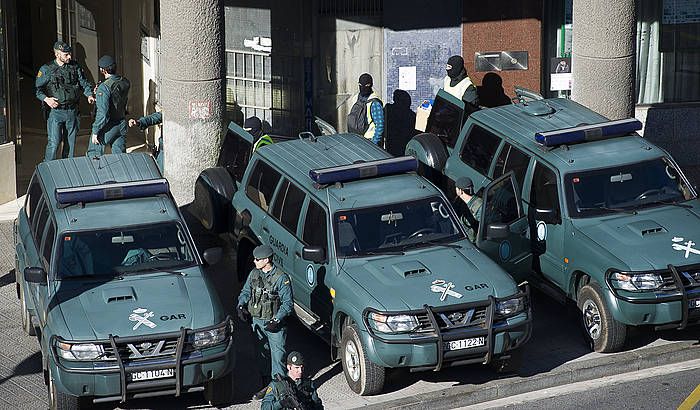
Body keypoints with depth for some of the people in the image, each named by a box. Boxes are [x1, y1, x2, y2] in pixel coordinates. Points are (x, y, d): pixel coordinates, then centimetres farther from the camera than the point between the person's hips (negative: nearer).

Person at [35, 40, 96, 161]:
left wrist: (89, 95, -9)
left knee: (70, 142, 10)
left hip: (72, 112, 4)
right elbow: (37, 88, -1)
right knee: (54, 142, -10)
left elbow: (84, 83, 10)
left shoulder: (75, 68, 7)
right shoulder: (46, 69, -3)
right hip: (55, 112, -4)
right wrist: (46, 99, -18)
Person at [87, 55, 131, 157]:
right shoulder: (125, 82, -1)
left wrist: (95, 132, -15)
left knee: (93, 155, 9)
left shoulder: (104, 87, -22)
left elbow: (102, 113, -24)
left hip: (108, 127, -7)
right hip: (122, 125, 7)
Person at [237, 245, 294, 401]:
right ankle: (267, 386, 25)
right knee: (262, 355, 14)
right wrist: (241, 306, -2)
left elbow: (288, 303, -11)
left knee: (277, 356, -5)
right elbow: (245, 292, 18)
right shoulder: (254, 274, 5)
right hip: (257, 321, 6)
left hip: (274, 324, -6)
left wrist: (276, 320, -20)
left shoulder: (281, 278, -13)